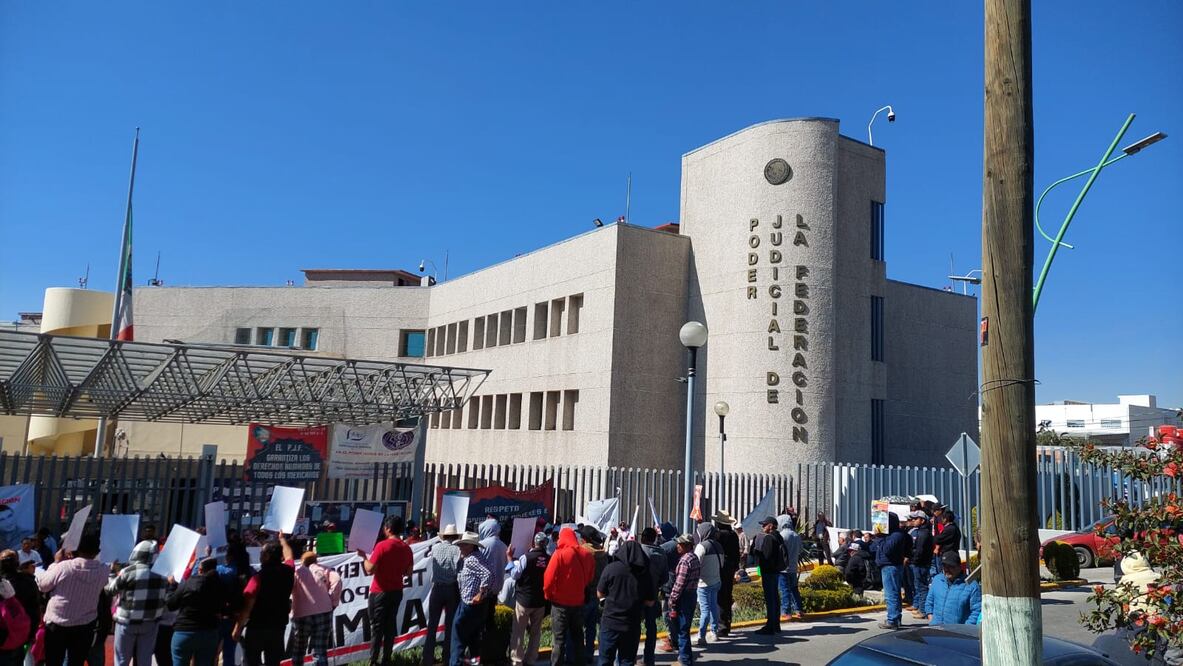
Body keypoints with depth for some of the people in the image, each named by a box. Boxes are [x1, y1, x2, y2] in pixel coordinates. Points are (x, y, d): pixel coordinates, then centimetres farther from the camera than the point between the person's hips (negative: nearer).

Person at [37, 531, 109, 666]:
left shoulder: (64, 567, -18)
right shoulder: (103, 571, -12)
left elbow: (42, 584, -3)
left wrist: (56, 562, 7)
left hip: (57, 625, -1)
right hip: (84, 627, 1)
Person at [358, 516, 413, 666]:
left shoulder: (382, 546, -16)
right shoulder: (406, 548, 2)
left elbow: (370, 570, -16)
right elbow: (408, 573, 10)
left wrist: (363, 556, -1)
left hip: (380, 592, -5)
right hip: (397, 591, 5)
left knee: (377, 627, 2)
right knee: (390, 626, 12)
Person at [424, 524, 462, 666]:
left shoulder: (435, 547, 1)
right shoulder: (458, 550, -8)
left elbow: (434, 567, 13)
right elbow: (459, 570, -15)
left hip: (437, 589, 2)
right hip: (453, 590, -2)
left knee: (432, 625, 11)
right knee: (450, 625, 10)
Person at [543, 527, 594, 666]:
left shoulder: (559, 554, -16)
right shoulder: (587, 555, -1)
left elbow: (549, 578, -16)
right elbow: (590, 577, 11)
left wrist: (548, 594, 0)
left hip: (561, 602, -5)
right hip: (578, 601, 5)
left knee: (560, 639, 2)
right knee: (577, 636, 16)